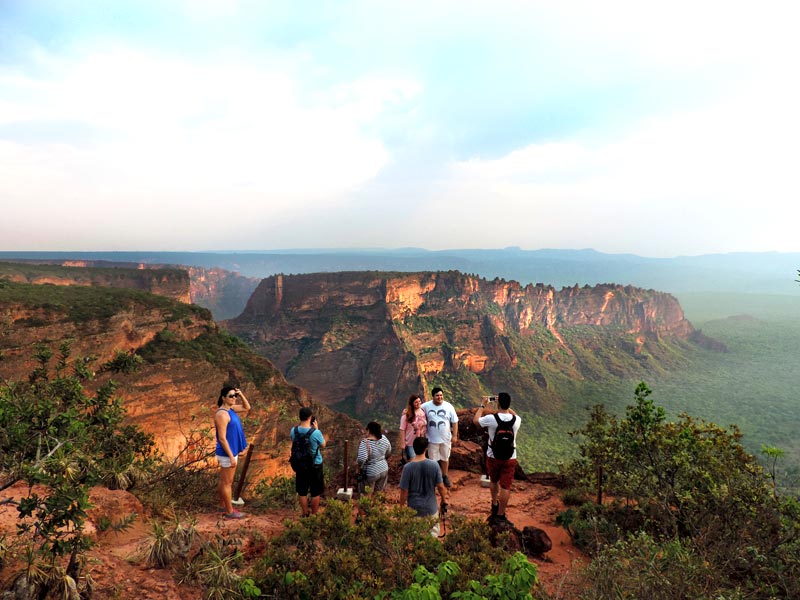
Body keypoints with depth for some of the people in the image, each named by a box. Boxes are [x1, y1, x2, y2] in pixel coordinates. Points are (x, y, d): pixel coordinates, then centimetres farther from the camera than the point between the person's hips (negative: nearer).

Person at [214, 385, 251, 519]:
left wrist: (241, 395, 2)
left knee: (224, 481, 18)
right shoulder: (222, 414, -22)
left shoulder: (231, 409, 5)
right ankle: (230, 512, 11)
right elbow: (222, 438, -23)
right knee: (227, 483, 1)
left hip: (230, 451, 9)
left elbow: (247, 408, 20)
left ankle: (224, 507, 30)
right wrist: (231, 457, -22)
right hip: (227, 453, -9)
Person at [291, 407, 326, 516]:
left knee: (302, 491, 19)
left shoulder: (294, 430, -14)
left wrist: (300, 424, 3)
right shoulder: (316, 432, -26)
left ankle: (305, 513, 34)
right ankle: (314, 514, 27)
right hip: (315, 465, -4)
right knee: (315, 492, 14)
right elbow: (323, 445, -7)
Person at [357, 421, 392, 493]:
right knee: (380, 492, 21)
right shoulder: (384, 438, -6)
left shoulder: (365, 442, -25)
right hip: (384, 470, 5)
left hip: (371, 473, -5)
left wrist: (360, 466, -18)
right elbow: (388, 452, 9)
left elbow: (362, 458, -36)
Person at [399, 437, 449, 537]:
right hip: (431, 507, 0)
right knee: (433, 532, 18)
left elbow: (404, 491, -12)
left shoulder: (407, 467, -18)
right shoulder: (434, 465, -15)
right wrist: (444, 499, 11)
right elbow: (440, 486, -7)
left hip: (414, 508, 0)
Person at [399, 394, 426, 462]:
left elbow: (426, 426, 8)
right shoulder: (406, 414, -15)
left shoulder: (423, 412, 0)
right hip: (410, 443, -5)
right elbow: (402, 429, -10)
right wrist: (403, 443, -10)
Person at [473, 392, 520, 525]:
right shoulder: (516, 420, -12)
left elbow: (475, 420, 2)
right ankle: (500, 515, 13)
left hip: (493, 457, 0)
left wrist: (482, 406, 12)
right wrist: (507, 406, 18)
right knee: (505, 487, 7)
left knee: (494, 481, 25)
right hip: (510, 458, 0)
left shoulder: (491, 418, -19)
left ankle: (495, 505, 42)